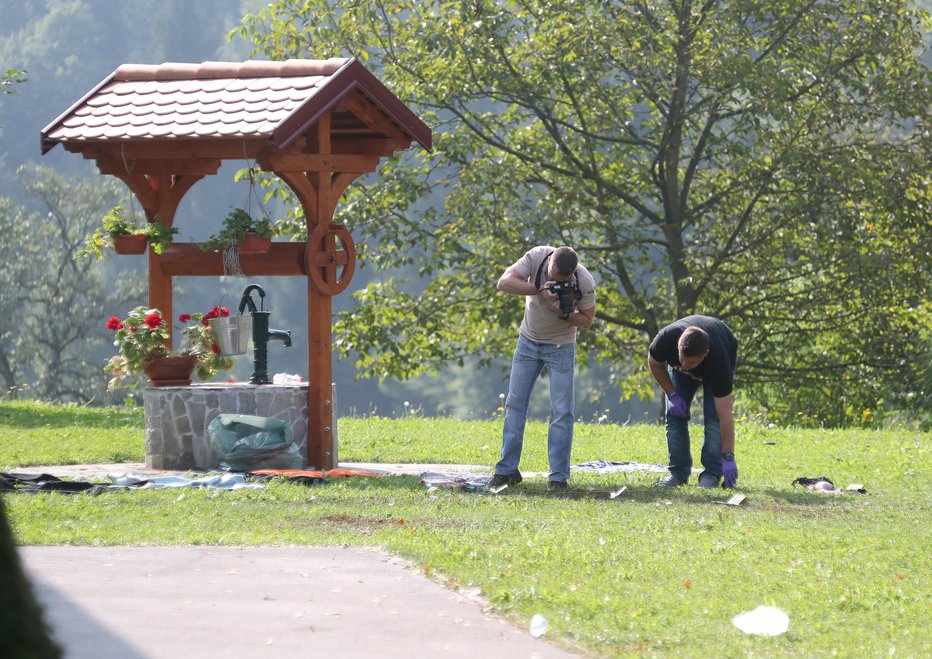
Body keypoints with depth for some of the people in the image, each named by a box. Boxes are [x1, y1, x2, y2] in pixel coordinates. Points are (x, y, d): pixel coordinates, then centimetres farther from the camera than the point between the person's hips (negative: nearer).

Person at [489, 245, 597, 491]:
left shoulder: (585, 282, -22)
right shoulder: (536, 257, -21)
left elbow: (586, 320, -9)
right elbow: (504, 282, -28)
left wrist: (565, 314, -29)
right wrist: (540, 290, -38)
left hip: (560, 348, -2)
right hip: (528, 342, 2)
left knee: (562, 412, -6)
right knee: (514, 404, 3)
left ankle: (558, 476, -1)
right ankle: (507, 470, 11)